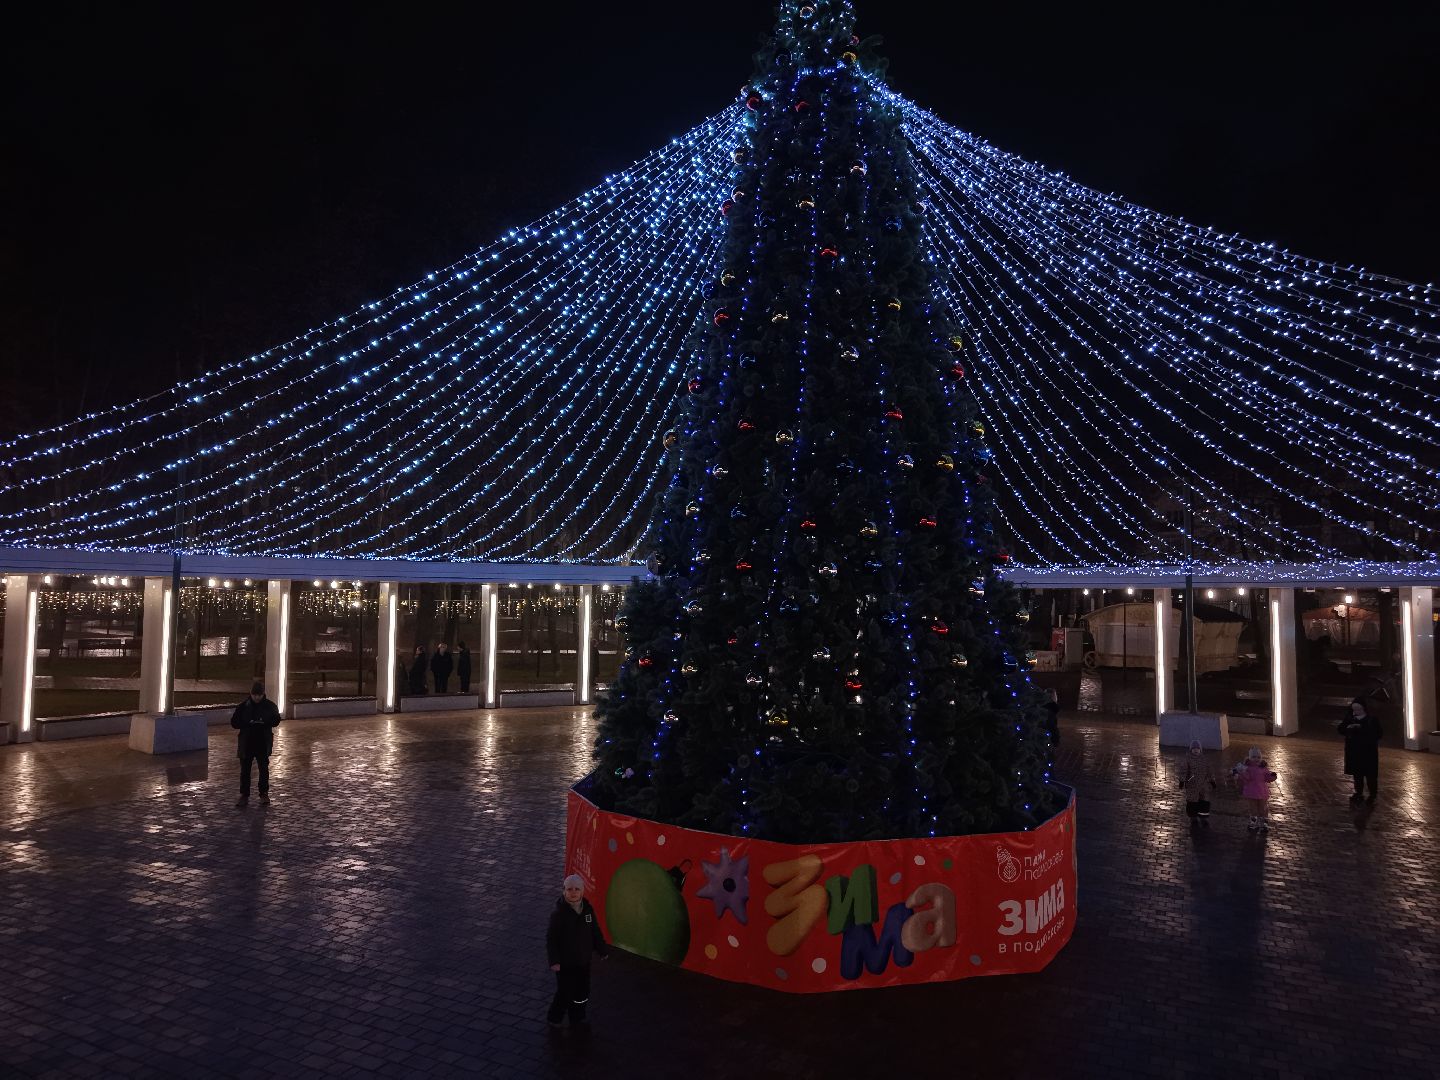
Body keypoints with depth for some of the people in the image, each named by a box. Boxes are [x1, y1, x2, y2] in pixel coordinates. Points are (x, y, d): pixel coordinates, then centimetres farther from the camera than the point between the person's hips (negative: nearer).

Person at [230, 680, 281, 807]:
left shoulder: (269, 705, -3)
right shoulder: (243, 706, -5)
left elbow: (276, 721, 1)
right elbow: (234, 723, -4)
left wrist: (265, 721, -19)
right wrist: (247, 723, -21)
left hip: (263, 743, 0)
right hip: (246, 743, 0)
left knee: (264, 769, 10)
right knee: (245, 770, 5)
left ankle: (264, 794, 22)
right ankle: (244, 795, 14)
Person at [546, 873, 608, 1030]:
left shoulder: (587, 909, -2)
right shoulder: (559, 913, -19)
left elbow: (595, 932, 11)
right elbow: (551, 939, -17)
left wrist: (602, 950, 15)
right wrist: (554, 961, -22)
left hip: (583, 960, 5)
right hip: (565, 963, -5)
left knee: (582, 992, 15)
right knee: (565, 992, 2)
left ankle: (577, 1018, 35)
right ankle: (554, 1018, 26)